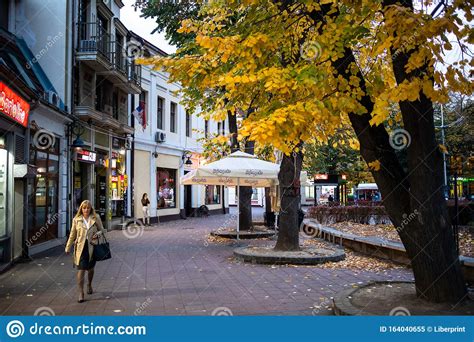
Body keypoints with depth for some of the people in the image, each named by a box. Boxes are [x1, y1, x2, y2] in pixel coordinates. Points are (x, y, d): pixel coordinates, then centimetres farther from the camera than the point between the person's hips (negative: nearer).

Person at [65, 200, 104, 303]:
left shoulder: (96, 218, 1)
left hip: (92, 246, 1)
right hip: (80, 247, -1)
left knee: (90, 268, 17)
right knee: (81, 269, -8)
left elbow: (102, 229, 10)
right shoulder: (76, 219, 2)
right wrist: (68, 248, 11)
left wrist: (98, 233, -13)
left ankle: (89, 285, 44)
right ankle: (81, 293, -4)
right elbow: (72, 234, 8)